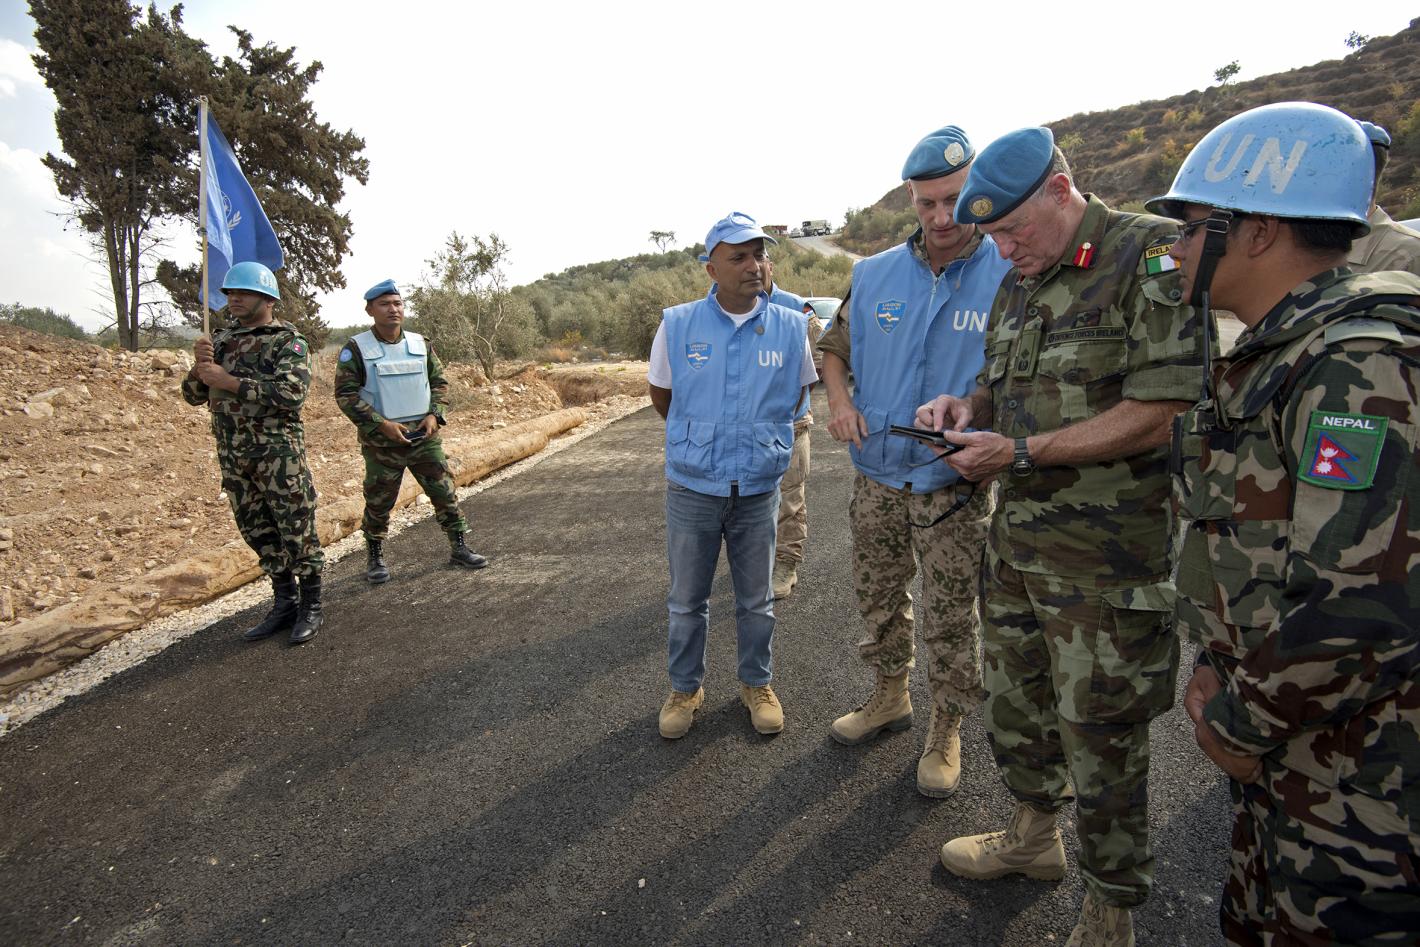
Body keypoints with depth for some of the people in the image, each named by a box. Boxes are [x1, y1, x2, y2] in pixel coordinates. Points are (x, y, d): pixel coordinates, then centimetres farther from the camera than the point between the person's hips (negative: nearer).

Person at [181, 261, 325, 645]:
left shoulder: (289, 341, -5)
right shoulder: (221, 340, 14)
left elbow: (292, 393, -21)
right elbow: (193, 395, 14)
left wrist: (229, 381, -19)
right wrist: (200, 366, -6)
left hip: (278, 451, -7)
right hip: (232, 454, 7)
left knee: (297, 530, -1)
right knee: (259, 533, 13)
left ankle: (311, 608, 11)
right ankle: (284, 604, 26)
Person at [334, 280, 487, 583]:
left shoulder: (420, 344, 5)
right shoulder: (356, 349, -6)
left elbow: (440, 382, 11)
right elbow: (345, 394, -9)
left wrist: (434, 415, -6)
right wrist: (382, 424, -18)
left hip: (424, 436, 3)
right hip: (381, 441, -3)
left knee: (445, 491, 4)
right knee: (379, 502, 8)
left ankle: (459, 548, 17)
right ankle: (374, 558, 26)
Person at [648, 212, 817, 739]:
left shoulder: (790, 327, -5)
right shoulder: (677, 325, -7)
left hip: (759, 489, 1)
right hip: (691, 488, 0)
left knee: (756, 600, 16)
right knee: (687, 601, 14)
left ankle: (757, 684, 36)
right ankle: (685, 689, 33)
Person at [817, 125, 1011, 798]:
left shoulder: (1011, 276, -10)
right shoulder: (874, 274, 1)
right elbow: (834, 346, 14)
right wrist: (839, 398, -5)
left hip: (954, 487, -3)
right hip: (876, 477, 4)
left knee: (951, 620, 10)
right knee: (878, 599, 19)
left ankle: (945, 733, 32)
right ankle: (890, 697, 43)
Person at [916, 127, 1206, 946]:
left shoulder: (1155, 255, -13)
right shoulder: (1018, 287, 11)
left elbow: (1164, 412, -21)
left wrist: (1021, 451, -19)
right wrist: (966, 407, 0)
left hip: (1106, 559, -7)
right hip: (1016, 540, 8)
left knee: (1101, 737, 7)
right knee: (1014, 701, 21)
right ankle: (1035, 833, 46)